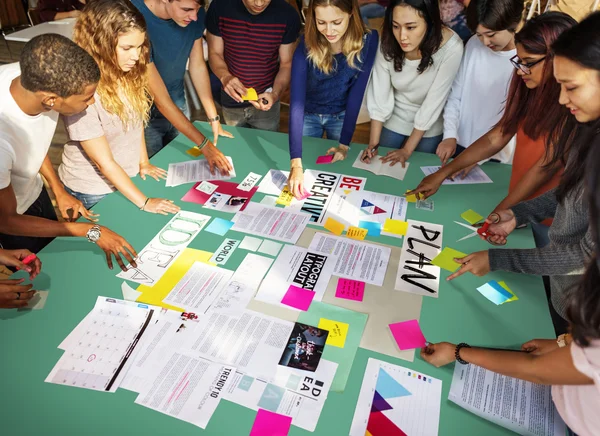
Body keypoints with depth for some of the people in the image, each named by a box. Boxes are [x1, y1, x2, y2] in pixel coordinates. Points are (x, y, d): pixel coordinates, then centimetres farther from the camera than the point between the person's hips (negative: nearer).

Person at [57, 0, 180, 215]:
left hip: (128, 177, 6)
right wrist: (144, 202, -23)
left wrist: (143, 162, 2)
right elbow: (104, 162, -26)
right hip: (94, 190, -5)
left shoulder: (129, 73, -11)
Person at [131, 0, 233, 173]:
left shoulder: (194, 14, -16)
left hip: (178, 102, 5)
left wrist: (214, 119, -7)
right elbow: (160, 98, -31)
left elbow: (197, 65, -2)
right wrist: (205, 145, -31)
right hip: (147, 110, -5)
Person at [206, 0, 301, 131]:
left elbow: (287, 64, -9)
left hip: (265, 101, -1)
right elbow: (215, 54, -7)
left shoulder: (288, 15, -18)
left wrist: (275, 94, -28)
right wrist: (225, 76, -29)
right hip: (232, 101, 1)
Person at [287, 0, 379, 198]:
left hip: (341, 116, 1)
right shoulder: (307, 45, -28)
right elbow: (296, 100, -34)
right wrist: (296, 162, -42)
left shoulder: (367, 41, -24)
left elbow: (356, 94, -19)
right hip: (308, 114, -1)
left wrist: (344, 143, -22)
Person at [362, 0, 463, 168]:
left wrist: (407, 150, -19)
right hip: (393, 121, 2)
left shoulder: (451, 47, -30)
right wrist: (373, 143, -20)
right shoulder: (387, 41, -23)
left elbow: (434, 102, -24)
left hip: (429, 128, -1)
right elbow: (379, 95, -18)